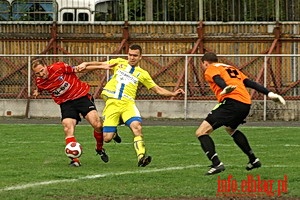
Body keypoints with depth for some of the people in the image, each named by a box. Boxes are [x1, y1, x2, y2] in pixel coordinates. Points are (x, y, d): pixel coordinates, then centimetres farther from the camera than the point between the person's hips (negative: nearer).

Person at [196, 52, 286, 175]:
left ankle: (217, 164, -23)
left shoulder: (210, 69, 12)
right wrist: (269, 94, 18)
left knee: (201, 132, -7)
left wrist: (226, 88, -32)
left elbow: (218, 79, -11)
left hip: (231, 102, -8)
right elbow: (250, 83, 24)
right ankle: (253, 160, 38)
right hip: (246, 104, 8)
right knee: (230, 128, 38)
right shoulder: (231, 68, 33)